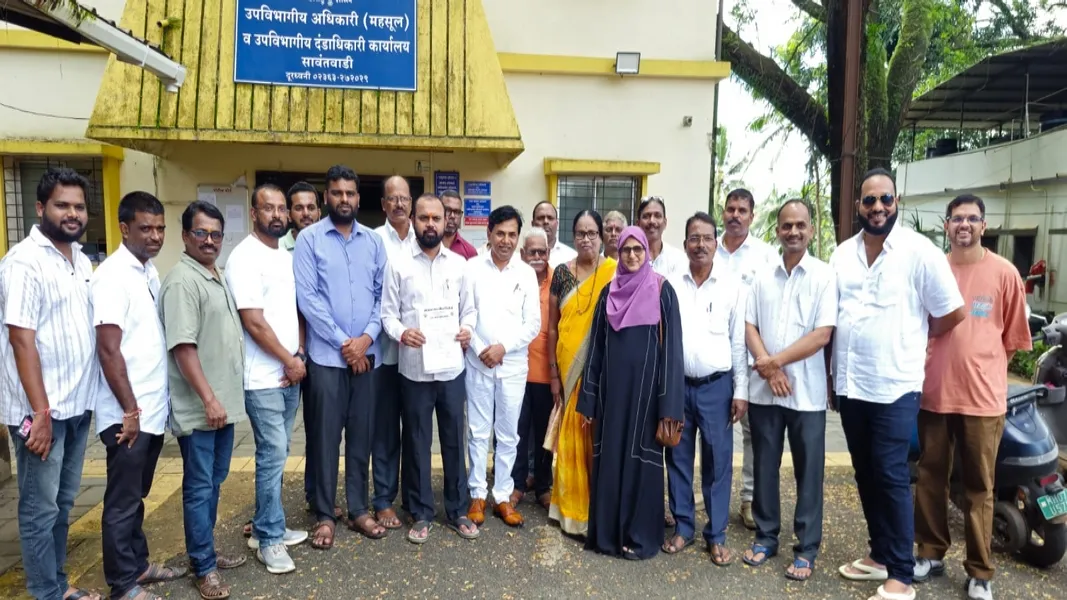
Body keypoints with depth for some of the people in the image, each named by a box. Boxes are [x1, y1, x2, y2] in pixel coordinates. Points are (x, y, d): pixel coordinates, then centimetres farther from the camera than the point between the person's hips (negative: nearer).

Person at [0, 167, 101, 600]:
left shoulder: (81, 260, 10)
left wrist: (72, 402, 13)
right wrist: (40, 411, -20)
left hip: (78, 405, 7)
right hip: (41, 410, -7)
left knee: (64, 502, 18)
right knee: (40, 508, 6)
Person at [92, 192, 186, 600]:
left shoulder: (150, 272, 9)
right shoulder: (112, 276, -16)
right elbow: (108, 350, -19)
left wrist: (149, 405, 14)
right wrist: (129, 410, -17)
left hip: (154, 409, 8)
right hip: (127, 414, -8)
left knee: (137, 495, 19)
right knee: (123, 501, 6)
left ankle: (138, 564, 32)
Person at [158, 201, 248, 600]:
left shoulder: (217, 278, 13)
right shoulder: (182, 281, -15)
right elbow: (183, 346, -21)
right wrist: (208, 399, -23)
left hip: (226, 403, 9)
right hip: (200, 408, -9)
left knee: (214, 484, 18)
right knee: (200, 488, 3)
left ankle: (206, 552, 31)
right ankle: (204, 567, 15)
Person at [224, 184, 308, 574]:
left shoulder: (287, 256, 13)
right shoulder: (244, 258, -12)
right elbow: (254, 322, -17)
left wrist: (299, 355, 1)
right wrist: (289, 360, -10)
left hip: (290, 374, 8)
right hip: (263, 377, -7)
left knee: (276, 453, 14)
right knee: (273, 454, -3)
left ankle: (267, 527, 26)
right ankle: (270, 538, 11)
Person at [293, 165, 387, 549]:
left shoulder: (373, 241, 8)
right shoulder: (309, 239, -2)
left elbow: (383, 293, 5)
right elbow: (306, 297, -9)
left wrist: (367, 337, -9)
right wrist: (343, 342, -12)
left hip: (366, 353, 3)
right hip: (327, 355, -3)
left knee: (362, 435, 10)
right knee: (325, 436, 4)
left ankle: (358, 509, 23)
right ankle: (324, 515, 18)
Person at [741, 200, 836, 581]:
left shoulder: (824, 275, -3)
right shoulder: (762, 276, 7)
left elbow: (822, 335, -11)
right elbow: (749, 327, 5)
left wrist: (776, 361, -12)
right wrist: (768, 369, -9)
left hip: (806, 391, -3)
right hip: (763, 389, 3)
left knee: (808, 471, 6)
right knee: (765, 466, 11)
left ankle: (806, 549, 18)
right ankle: (766, 536, 26)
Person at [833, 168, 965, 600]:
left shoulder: (919, 251, -9)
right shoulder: (843, 254, 7)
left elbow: (953, 312, -5)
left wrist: (915, 339, 6)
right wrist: (832, 377, 12)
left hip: (895, 386, -5)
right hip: (850, 384, 5)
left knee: (891, 477, -2)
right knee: (866, 475, 14)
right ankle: (880, 555, 30)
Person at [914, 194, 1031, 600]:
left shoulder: (1004, 273, -2)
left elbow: (1013, 337, 4)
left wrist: (981, 369, 3)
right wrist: (943, 365, 9)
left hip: (982, 397, -2)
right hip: (934, 393, 2)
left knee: (979, 487, 6)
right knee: (930, 477, 11)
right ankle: (931, 554, 26)